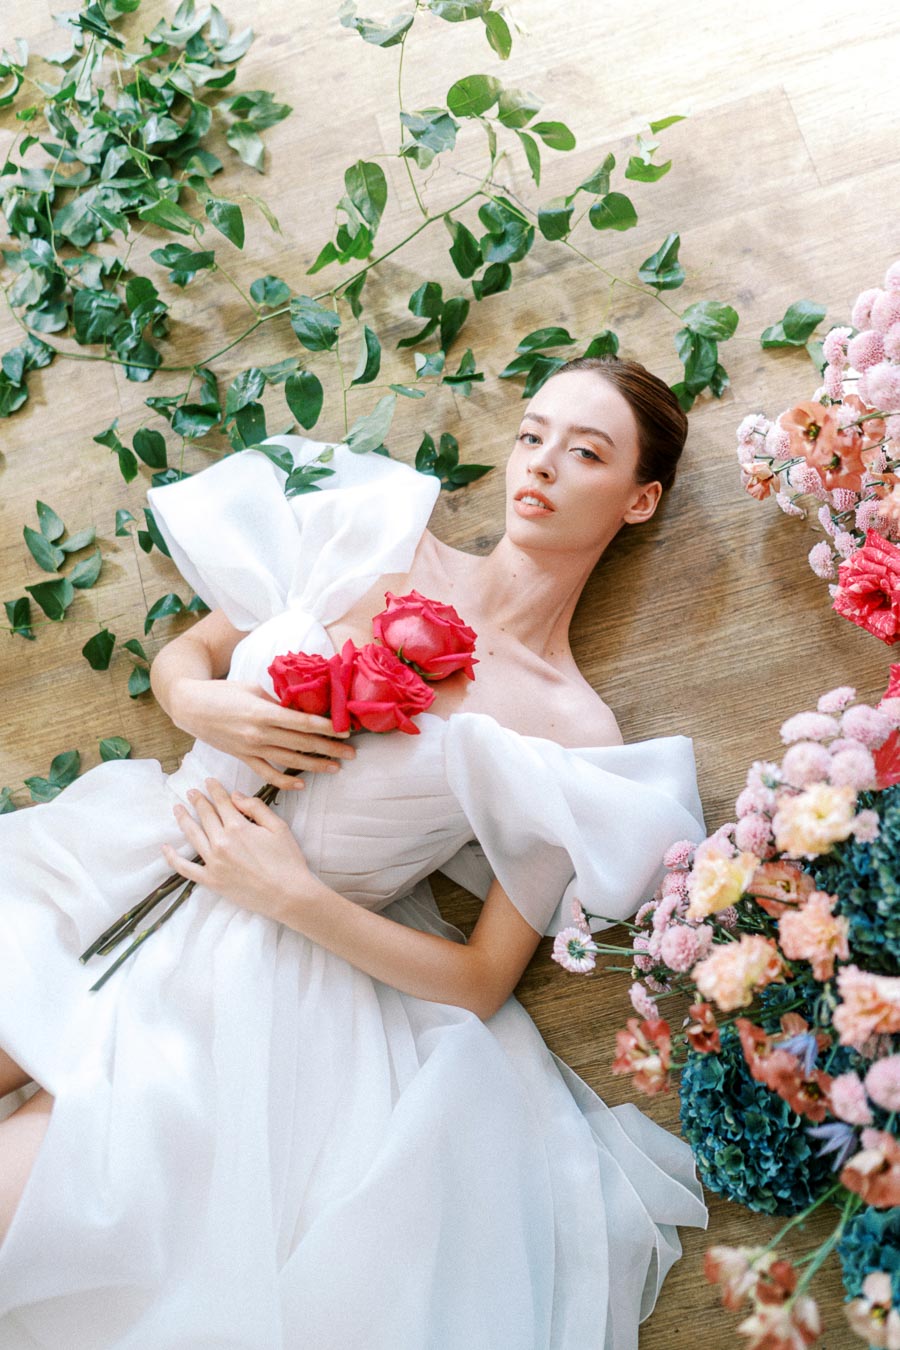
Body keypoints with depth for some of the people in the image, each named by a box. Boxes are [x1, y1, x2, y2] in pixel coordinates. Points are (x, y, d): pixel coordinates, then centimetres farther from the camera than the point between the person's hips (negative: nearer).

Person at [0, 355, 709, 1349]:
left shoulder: (574, 736, -9)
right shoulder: (376, 539, 1)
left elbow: (482, 980, -7)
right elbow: (183, 652, 11)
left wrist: (295, 897, -15)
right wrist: (201, 703, -11)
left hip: (276, 978, -3)